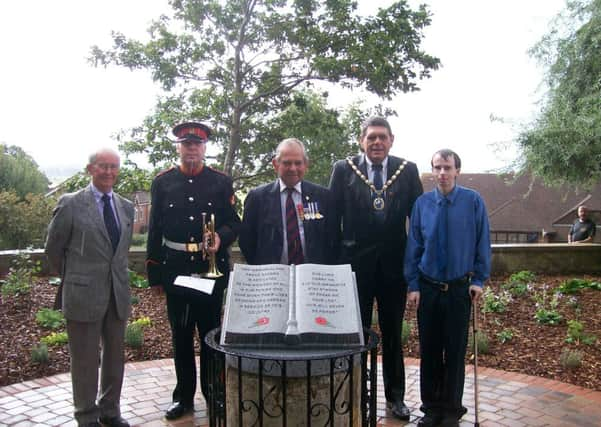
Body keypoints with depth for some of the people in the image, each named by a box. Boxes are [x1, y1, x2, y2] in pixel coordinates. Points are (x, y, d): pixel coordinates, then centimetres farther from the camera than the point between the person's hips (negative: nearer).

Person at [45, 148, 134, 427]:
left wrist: (116, 276, 14)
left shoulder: (126, 207, 8)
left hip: (118, 293, 5)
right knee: (85, 359, 7)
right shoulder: (70, 204, -7)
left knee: (114, 356, 14)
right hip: (83, 294, -4)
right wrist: (72, 279, 8)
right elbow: (53, 248, 1)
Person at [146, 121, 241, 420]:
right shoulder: (162, 182, 4)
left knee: (211, 333, 9)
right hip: (176, 269, 1)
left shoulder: (221, 182, 2)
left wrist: (221, 237, -19)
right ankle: (184, 396, 26)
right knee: (180, 335, 12)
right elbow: (155, 230, 5)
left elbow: (234, 223, 4)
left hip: (212, 268, -1)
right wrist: (154, 275, 3)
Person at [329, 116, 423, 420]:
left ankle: (395, 395, 31)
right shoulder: (344, 170, -2)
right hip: (355, 262, -1)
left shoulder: (408, 170, 1)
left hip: (394, 264, 1)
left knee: (393, 333, 14)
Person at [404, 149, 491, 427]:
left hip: (460, 288, -1)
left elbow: (482, 243, -1)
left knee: (455, 351, 8)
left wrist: (479, 280, -4)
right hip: (428, 288, 1)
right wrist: (413, 285, -1)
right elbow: (413, 246, 0)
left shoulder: (473, 201, -6)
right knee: (429, 350, 11)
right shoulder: (422, 203, -3)